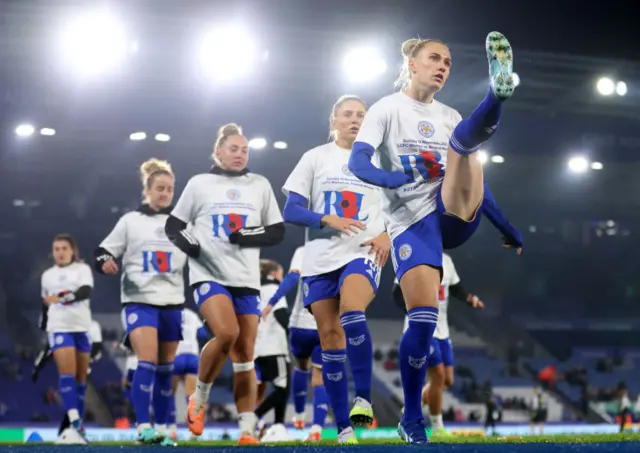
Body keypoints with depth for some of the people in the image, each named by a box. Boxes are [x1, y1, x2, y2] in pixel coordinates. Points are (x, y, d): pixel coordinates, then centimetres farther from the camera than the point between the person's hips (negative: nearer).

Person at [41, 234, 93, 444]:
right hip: (59, 328, 0)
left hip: (82, 328, 0)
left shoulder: (82, 269, 4)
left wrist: (64, 298, -31)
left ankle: (78, 424, 11)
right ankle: (75, 424, -28)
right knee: (67, 372, -17)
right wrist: (44, 328, 24)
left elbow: (86, 291, -15)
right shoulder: (47, 275, 14)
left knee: (81, 377, 3)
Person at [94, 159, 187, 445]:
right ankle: (143, 427, -19)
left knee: (165, 369, 8)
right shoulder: (130, 221, 3)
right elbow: (104, 251, 4)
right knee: (147, 362, -19)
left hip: (172, 303, 3)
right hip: (139, 301, -3)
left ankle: (161, 429, 17)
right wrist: (105, 261, -18)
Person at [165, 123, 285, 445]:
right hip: (209, 274, -3)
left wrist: (247, 236, -9)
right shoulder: (200, 184, 5)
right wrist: (190, 244, -12)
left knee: (245, 354, -1)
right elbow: (173, 226, 8)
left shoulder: (260, 185, 11)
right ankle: (199, 398, -3)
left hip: (246, 279, 3)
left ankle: (247, 429, 0)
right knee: (226, 334, -25)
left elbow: (278, 232, 9)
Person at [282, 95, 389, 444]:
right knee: (330, 337, -1)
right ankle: (344, 427, 6)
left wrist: (387, 235, -8)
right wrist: (327, 220, -14)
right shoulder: (315, 158, 9)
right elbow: (290, 211, 3)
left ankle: (363, 399, -20)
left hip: (363, 254, -1)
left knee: (351, 312, -30)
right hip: (321, 258, 1)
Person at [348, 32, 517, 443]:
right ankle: (412, 419, 4)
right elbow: (357, 164, -8)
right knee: (424, 319, -14)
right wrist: (399, 178, -26)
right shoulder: (388, 109, 6)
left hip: (455, 214, 3)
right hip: (411, 221, -3)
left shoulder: (450, 116, 21)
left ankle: (497, 94, -59)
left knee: (463, 136, -22)